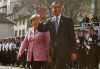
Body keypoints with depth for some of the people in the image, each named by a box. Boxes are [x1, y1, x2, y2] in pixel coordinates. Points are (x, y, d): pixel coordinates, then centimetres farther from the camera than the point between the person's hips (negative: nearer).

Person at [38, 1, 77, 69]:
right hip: (53, 51, 4)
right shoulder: (49, 21, 12)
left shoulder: (68, 20, 3)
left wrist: (73, 52, -3)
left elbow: (72, 36, 2)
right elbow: (41, 29, -3)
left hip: (64, 51, -4)